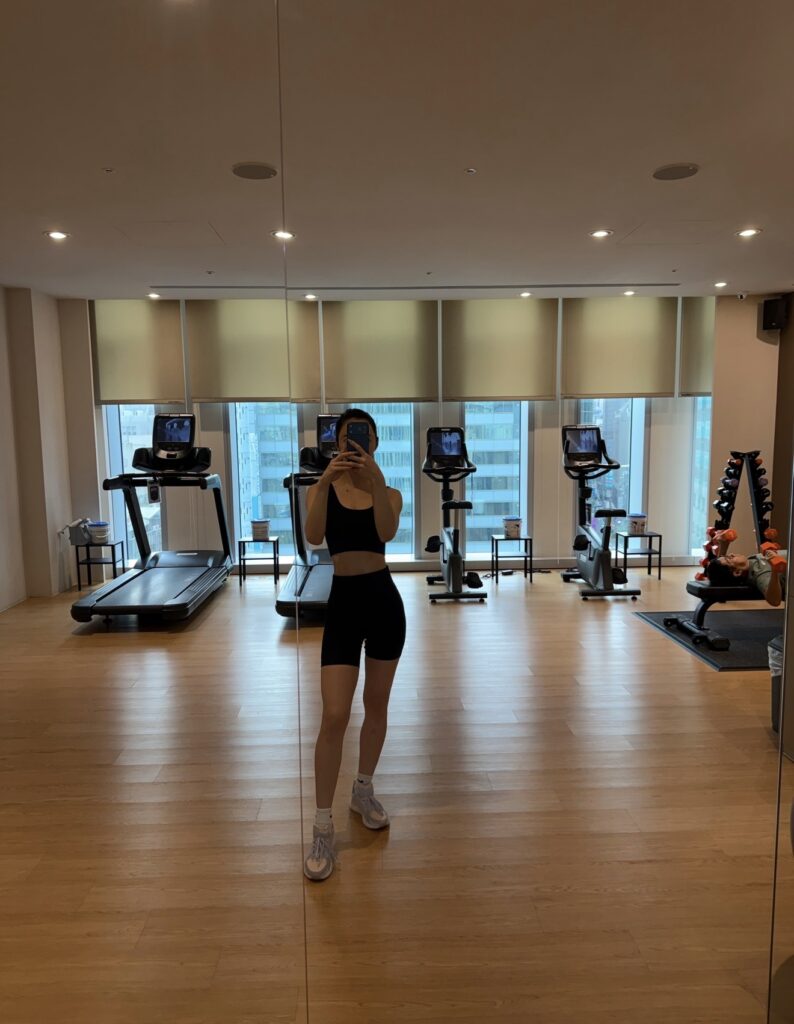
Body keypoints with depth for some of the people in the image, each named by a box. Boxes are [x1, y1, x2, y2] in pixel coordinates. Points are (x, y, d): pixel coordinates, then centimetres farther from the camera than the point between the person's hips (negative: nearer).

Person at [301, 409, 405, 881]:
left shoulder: (390, 493, 2)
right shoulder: (322, 490, 0)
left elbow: (387, 533, -20)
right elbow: (313, 536, -21)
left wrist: (377, 482, -34)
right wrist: (325, 482, -35)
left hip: (385, 601, 2)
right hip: (343, 604, -1)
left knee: (377, 705, 14)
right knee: (335, 716, -7)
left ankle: (364, 791, 36)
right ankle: (323, 828, 5)